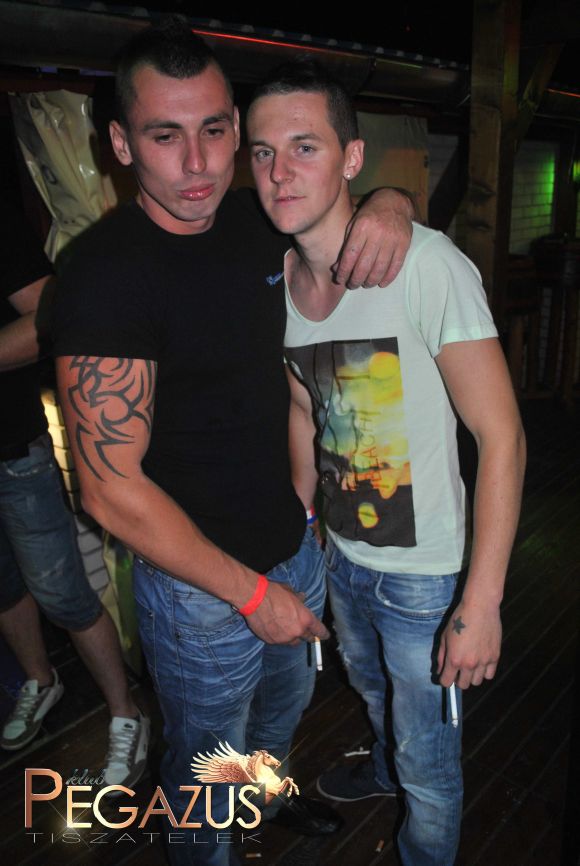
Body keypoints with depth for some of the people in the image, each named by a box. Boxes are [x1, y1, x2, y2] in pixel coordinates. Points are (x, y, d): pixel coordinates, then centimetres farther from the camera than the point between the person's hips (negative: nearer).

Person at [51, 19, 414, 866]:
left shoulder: (256, 221, -4)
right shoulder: (105, 272, -24)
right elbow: (112, 489, -25)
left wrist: (387, 205, -12)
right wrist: (252, 593, -19)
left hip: (294, 545, 7)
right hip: (197, 583, -6)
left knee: (287, 699, 33)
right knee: (207, 767, 20)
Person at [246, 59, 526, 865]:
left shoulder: (427, 265, -24)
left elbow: (502, 438, -23)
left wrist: (481, 603, -23)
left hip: (423, 572, -6)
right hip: (341, 553, 6)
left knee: (429, 767, 15)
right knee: (371, 686, 34)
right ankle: (385, 766, 66)